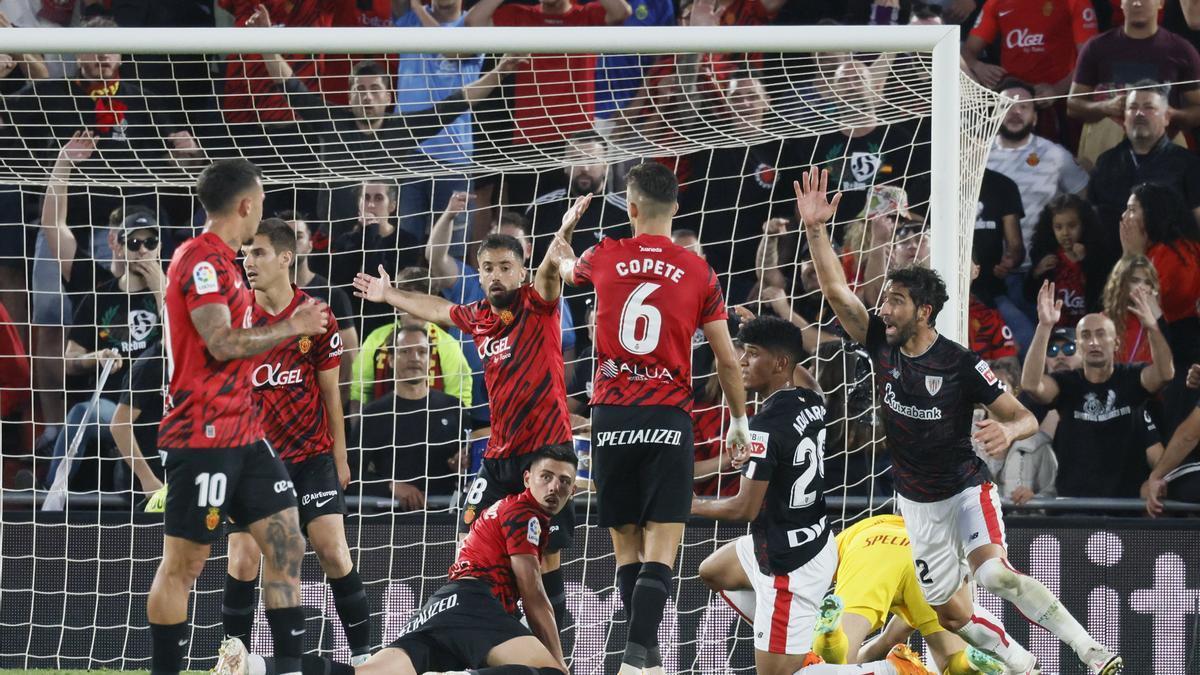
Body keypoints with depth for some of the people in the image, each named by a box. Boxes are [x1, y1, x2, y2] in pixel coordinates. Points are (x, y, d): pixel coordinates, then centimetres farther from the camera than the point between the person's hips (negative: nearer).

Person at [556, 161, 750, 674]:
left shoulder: (606, 258, 4)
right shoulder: (698, 272, 1)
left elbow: (567, 270, 31)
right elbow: (727, 360, 6)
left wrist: (563, 244, 55)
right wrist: (738, 420, 22)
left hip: (611, 418, 2)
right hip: (669, 419, -2)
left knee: (627, 547, 13)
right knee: (660, 551, -5)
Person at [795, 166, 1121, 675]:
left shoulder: (961, 365, -18)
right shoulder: (882, 346, -5)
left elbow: (1026, 419, -14)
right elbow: (835, 290, -11)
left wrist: (1007, 431, -38)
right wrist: (815, 229, -22)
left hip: (966, 490, -6)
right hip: (918, 506, 6)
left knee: (993, 572, -31)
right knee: (951, 615, 7)